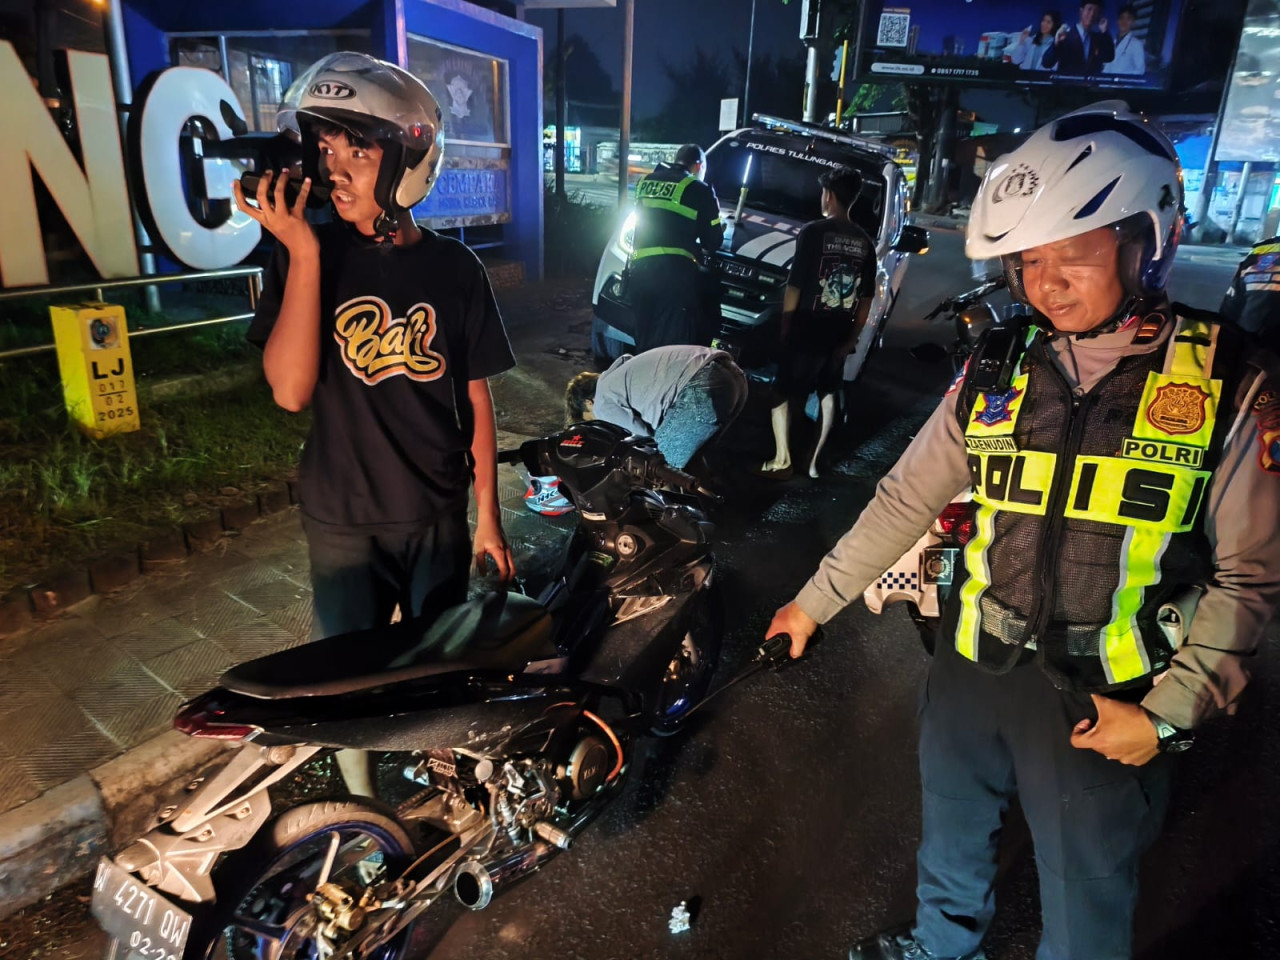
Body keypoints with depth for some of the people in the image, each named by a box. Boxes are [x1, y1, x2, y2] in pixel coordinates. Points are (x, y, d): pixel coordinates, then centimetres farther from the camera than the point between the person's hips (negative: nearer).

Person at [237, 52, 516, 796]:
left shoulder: (454, 268, -5)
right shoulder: (306, 254, -8)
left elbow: (476, 398, 0)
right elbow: (291, 391, -21)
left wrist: (488, 515, 1)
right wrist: (303, 252, -27)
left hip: (439, 516, 1)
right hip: (343, 520, 0)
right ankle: (360, 806, 38)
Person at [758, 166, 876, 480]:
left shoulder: (813, 232, -11)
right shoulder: (865, 242, 5)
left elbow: (794, 287, -13)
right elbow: (866, 299, 8)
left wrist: (784, 327, -3)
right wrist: (852, 338, 15)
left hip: (805, 332, -5)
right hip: (838, 335, 5)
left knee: (780, 393, 8)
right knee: (827, 395, 17)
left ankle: (781, 462, 8)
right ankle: (813, 461, 23)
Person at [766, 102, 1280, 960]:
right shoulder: (998, 373, -2)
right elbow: (905, 501, 3)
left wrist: (1169, 711, -14)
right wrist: (816, 600, 6)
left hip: (1107, 705, -3)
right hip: (972, 670, 3)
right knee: (951, 838, 25)